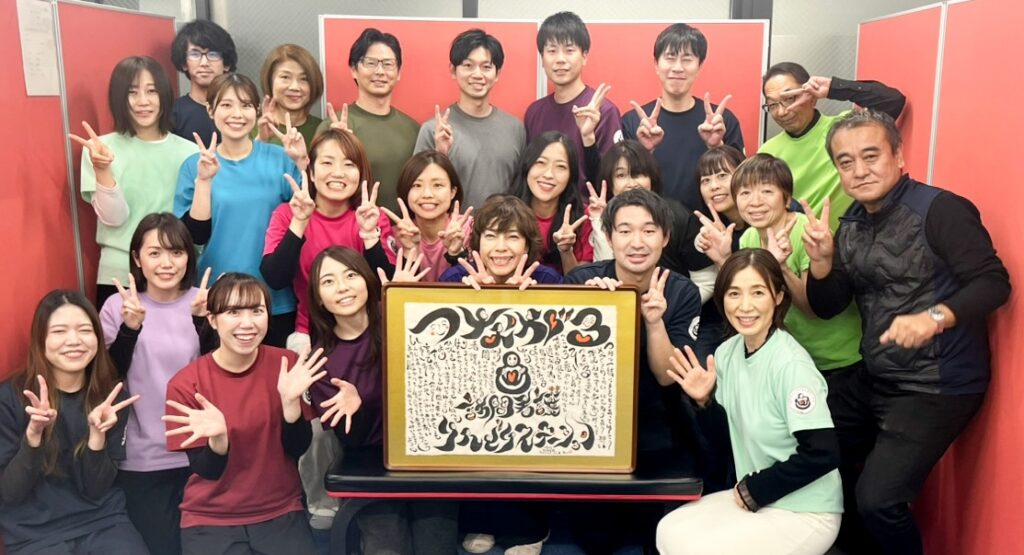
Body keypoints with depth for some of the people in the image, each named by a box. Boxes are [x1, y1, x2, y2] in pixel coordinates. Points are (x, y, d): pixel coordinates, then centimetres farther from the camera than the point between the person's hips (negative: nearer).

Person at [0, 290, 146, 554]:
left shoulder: (111, 397, 1)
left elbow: (95, 489, -2)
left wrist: (97, 433, -18)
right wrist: (33, 433, -22)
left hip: (103, 522, 2)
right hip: (34, 532, -1)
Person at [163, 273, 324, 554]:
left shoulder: (287, 365, -6)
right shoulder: (185, 383, -10)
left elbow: (297, 448, -5)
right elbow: (208, 471, -8)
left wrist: (290, 401, -21)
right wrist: (218, 437, -28)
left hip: (281, 514, 1)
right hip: (210, 520, -1)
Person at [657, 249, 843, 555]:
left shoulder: (792, 366, -23)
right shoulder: (727, 352, -1)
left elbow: (822, 455, -24)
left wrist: (755, 489, -14)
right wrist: (704, 401, -10)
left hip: (805, 512, -7)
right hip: (750, 497, 7)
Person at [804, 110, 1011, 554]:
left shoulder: (940, 210, -15)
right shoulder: (851, 224, 6)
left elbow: (993, 282, -20)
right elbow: (826, 307, 6)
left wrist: (934, 317, -37)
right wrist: (822, 259, -13)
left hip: (936, 385, -8)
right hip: (874, 379, 8)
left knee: (877, 499, -15)